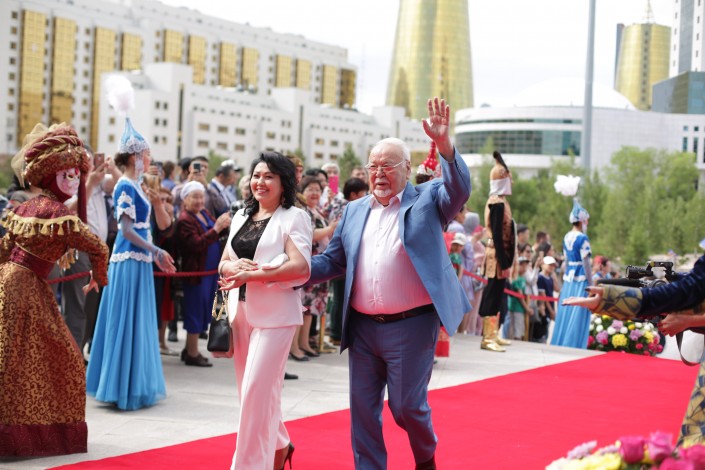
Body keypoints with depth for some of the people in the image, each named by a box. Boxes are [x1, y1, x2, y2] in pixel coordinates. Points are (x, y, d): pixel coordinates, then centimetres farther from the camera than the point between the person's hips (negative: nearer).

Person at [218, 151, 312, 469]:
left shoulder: (294, 217, -7)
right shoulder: (241, 216, 13)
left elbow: (301, 268, -17)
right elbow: (224, 263, 13)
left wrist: (250, 274, -20)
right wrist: (235, 267, -11)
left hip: (274, 313, -7)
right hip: (241, 310, 7)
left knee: (256, 390, -10)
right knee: (249, 388, 14)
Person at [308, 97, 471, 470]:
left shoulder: (427, 199, 2)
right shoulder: (355, 210, 12)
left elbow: (459, 190, -17)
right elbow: (333, 260, 14)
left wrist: (444, 144, -32)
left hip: (411, 326, -4)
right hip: (362, 327, 4)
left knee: (406, 405, 1)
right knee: (363, 409, 8)